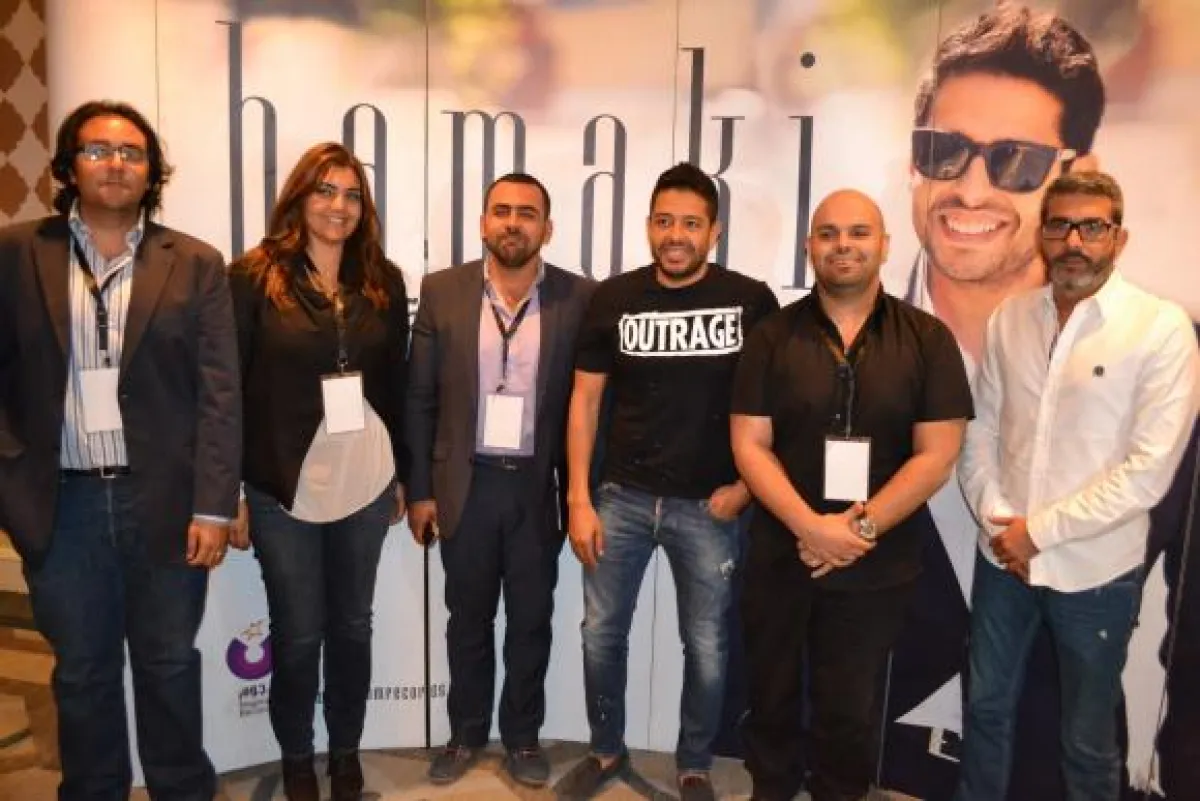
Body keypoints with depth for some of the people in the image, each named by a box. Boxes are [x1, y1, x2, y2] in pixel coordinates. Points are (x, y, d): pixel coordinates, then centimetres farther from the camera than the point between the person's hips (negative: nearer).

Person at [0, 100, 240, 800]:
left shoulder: (196, 264, 0)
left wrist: (214, 506, -9)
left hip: (164, 498, -1)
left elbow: (220, 394, -4)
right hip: (62, 501, 1)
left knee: (169, 666, 13)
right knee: (82, 672, 15)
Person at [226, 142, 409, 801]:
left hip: (365, 484, 3)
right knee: (297, 634, 9)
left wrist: (401, 475, 10)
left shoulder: (383, 282, 5)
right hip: (283, 488, -3)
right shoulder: (254, 277, -6)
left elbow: (395, 385, 8)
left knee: (352, 625, 15)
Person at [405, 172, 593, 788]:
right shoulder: (442, 291, -1)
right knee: (468, 619, 15)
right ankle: (466, 733, 34)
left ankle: (523, 736, 32)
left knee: (531, 621, 13)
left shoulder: (578, 298, -4)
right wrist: (419, 490, 0)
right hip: (466, 484, 1)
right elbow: (420, 398, 2)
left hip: (539, 487, -1)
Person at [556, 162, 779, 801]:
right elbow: (585, 401, 1)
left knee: (707, 646, 10)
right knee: (600, 634, 12)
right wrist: (579, 500, -3)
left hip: (708, 506, -1)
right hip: (622, 497, 2)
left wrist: (748, 484, -6)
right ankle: (606, 750, 37)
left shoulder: (751, 301, -7)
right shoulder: (613, 299, -2)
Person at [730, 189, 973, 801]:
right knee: (771, 692, 17)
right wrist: (810, 526, -18)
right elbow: (749, 445, -6)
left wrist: (859, 528, -16)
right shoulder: (772, 337, -2)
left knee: (850, 706, 15)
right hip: (780, 555, 1)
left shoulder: (927, 339, -3)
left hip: (877, 564, -1)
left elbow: (937, 454, -8)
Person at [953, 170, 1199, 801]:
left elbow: (1148, 470, -17)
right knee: (986, 706, 19)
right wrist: (997, 520, -10)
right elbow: (980, 430, 4)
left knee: (1087, 737, 14)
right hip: (1003, 556, 4)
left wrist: (1040, 529, -16)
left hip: (1095, 569, -4)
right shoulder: (1008, 319, 2)